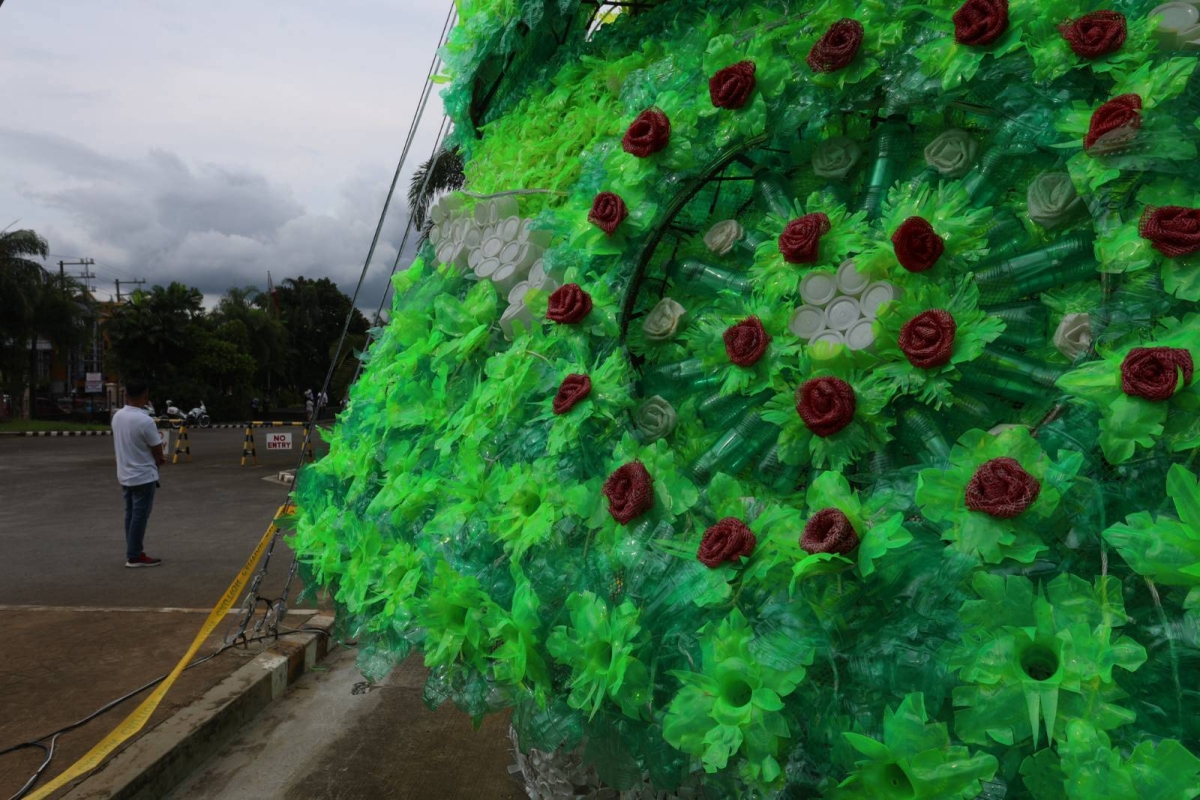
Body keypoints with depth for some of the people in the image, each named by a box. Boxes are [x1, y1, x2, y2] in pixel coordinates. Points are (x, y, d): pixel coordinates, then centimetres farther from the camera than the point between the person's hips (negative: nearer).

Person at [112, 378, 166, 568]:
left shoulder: (117, 416, 2)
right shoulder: (145, 421, -22)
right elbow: (158, 451, -13)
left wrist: (154, 458, 9)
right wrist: (158, 461, 10)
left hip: (125, 474, 8)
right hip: (143, 476, -8)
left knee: (131, 514, 14)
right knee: (140, 516, -1)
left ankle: (133, 553, 20)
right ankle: (134, 556, 2)